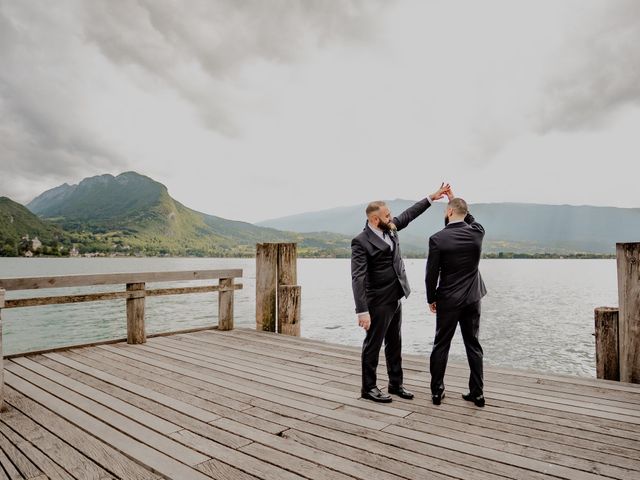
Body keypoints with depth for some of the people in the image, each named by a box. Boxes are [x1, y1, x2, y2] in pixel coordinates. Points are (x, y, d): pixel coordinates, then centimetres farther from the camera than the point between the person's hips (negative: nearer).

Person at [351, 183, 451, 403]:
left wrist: (431, 197, 19)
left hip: (395, 299, 8)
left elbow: (408, 214, 20)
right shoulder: (361, 242, -18)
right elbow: (358, 278, -23)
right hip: (378, 302, -8)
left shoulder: (389, 228, 4)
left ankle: (396, 383, 31)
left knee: (395, 344, 17)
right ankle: (368, 388, 21)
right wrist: (362, 311, -27)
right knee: (373, 345, 6)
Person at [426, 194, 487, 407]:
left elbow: (431, 273, -12)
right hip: (472, 298, 4)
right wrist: (455, 199, 23)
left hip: (448, 299, -3)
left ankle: (437, 391, 17)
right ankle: (477, 392, 19)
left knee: (441, 345, 8)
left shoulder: (437, 238, -15)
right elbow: (470, 219, 22)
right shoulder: (477, 233, -4)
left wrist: (431, 299, 3)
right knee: (473, 345, 12)